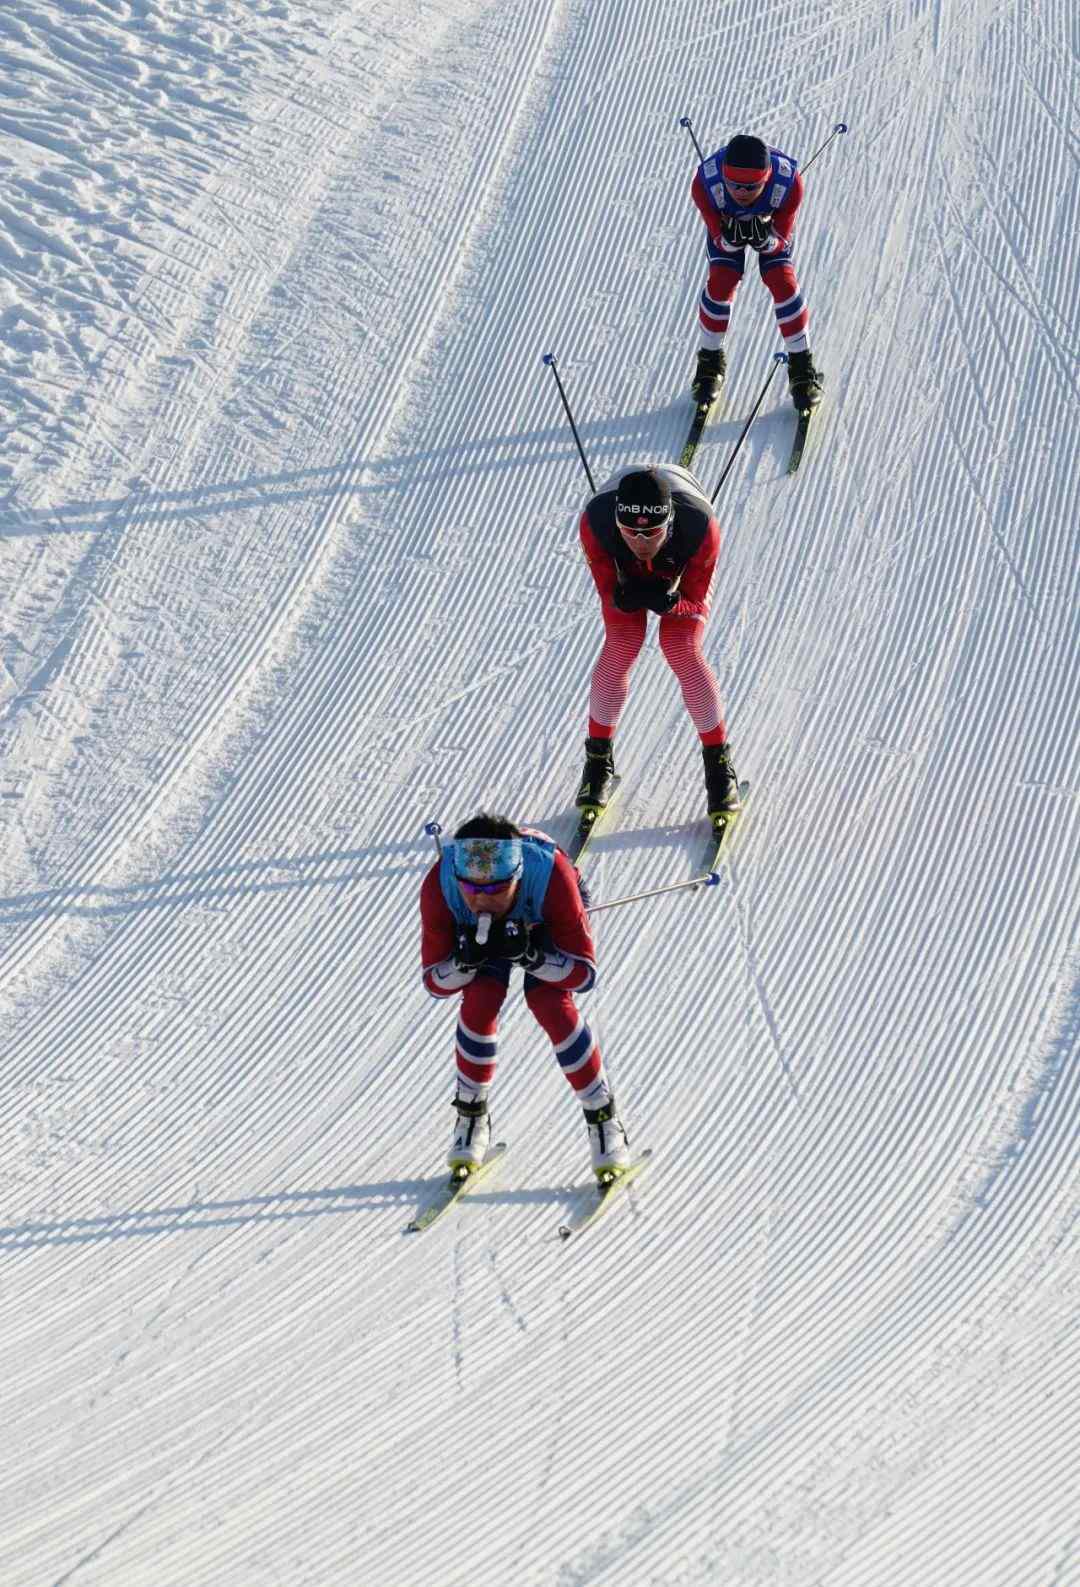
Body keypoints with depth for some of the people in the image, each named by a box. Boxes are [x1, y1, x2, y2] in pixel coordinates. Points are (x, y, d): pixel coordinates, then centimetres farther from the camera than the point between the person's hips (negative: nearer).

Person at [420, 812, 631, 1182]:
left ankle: (603, 1119, -5)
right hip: (475, 932, 2)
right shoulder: (439, 885, -38)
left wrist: (530, 956, -49)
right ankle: (471, 1115, 1)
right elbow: (434, 981, -26)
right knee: (480, 1001, -22)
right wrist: (468, 958, -46)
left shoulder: (552, 874, -43)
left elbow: (584, 973, -32)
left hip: (546, 929, -1)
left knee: (550, 1005, -23)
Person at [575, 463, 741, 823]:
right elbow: (608, 591, -26)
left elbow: (694, 602, -28)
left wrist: (668, 602, -50)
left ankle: (718, 760, 0)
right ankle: (599, 759, 3)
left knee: (682, 651, -17)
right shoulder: (595, 523, -41)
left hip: (682, 571, -1)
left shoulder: (701, 529, -43)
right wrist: (625, 598, -50)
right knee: (621, 645, -15)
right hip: (625, 572, 1)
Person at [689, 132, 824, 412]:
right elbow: (719, 240, -28)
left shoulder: (788, 182, -41)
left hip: (772, 224, 0)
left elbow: (781, 242, -29)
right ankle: (710, 360, 9)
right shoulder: (706, 183, -41)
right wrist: (731, 238, -52)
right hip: (725, 222, 0)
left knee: (783, 282, -16)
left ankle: (801, 365, 2)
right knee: (720, 284, -15)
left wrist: (765, 239, -52)